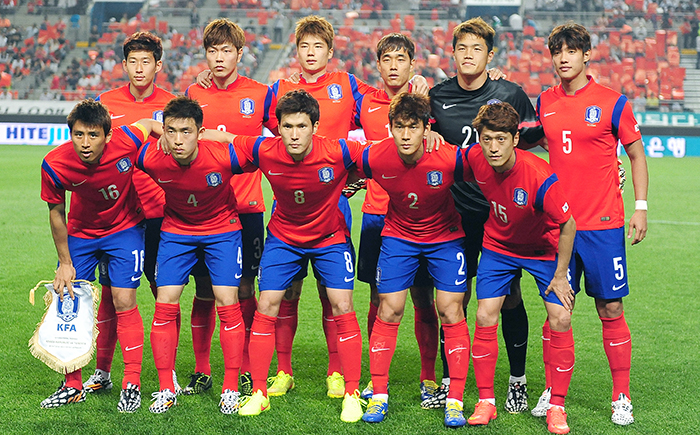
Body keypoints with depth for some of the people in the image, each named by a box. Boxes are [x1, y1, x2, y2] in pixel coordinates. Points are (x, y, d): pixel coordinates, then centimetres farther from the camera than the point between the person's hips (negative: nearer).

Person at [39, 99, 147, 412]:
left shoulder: (129, 140, -31)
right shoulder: (55, 165, -26)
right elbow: (56, 211, -8)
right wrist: (64, 262, -4)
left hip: (125, 228, -2)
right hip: (80, 233, 2)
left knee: (123, 301, -10)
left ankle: (132, 384, 2)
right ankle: (73, 386, 17)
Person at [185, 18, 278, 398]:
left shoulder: (260, 94, 2)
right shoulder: (193, 95, 6)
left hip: (246, 208, -1)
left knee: (244, 289, 2)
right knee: (204, 291, 5)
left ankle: (245, 371, 12)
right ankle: (201, 371, 16)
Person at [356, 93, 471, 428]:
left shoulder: (450, 158, -30)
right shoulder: (374, 158, -23)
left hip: (444, 236, -1)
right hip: (398, 234, 1)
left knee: (451, 311, -7)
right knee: (388, 310, -3)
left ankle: (455, 401, 1)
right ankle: (379, 395, 10)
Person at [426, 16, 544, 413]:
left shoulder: (510, 94, -2)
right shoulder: (437, 97, 4)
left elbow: (534, 139, 9)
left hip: (503, 211, -2)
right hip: (456, 212, 2)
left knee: (509, 296, 3)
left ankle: (518, 381, 18)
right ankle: (449, 383, 17)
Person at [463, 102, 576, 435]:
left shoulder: (539, 176, -34)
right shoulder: (474, 158, -21)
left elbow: (567, 225, -24)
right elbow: (458, 180, 6)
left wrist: (560, 275, -18)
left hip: (545, 248, -3)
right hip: (498, 245, 3)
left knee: (560, 320, -11)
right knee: (485, 317, -7)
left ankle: (556, 407, 3)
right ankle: (486, 401, 8)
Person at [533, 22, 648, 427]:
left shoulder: (612, 102, -3)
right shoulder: (543, 103, 7)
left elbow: (637, 154, 3)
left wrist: (641, 206, -3)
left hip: (603, 225, -3)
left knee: (611, 310, 1)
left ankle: (622, 399, 11)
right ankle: (551, 394, 16)